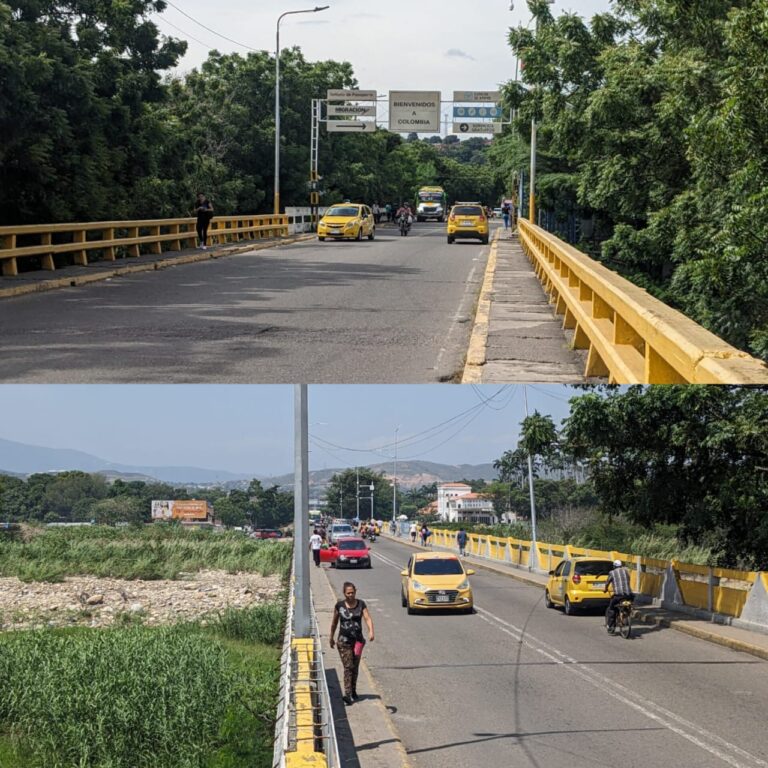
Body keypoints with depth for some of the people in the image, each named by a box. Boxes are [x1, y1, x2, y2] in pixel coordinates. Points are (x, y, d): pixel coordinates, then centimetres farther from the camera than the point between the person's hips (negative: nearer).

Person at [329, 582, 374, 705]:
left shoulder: (361, 604, -1)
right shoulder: (339, 606, -4)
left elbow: (368, 618, -12)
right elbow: (334, 622, 8)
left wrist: (371, 631, -30)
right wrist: (331, 638, 15)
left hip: (358, 639, 2)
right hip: (344, 641, -2)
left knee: (355, 667, 12)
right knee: (348, 667, -10)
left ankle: (353, 691, 28)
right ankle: (347, 694, -15)